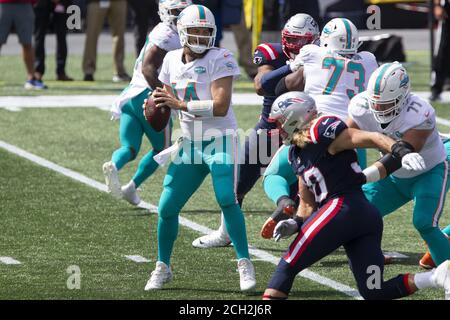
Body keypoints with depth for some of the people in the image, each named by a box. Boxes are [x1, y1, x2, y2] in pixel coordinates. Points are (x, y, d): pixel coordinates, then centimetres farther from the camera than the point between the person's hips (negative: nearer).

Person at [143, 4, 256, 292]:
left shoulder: (220, 60, -13)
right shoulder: (172, 60, 6)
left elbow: (220, 107, -22)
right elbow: (167, 101, 20)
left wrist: (180, 104, -23)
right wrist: (155, 104, -3)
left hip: (220, 141, -6)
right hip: (190, 144, 6)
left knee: (228, 201, -20)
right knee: (167, 207, 2)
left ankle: (245, 264, -10)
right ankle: (163, 267, 20)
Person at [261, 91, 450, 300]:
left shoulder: (320, 132, -5)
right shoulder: (296, 154, 23)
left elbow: (370, 138, -14)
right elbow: (307, 204, 26)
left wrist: (401, 152, -29)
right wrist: (295, 224, 7)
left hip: (343, 207, -10)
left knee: (288, 265, -5)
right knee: (374, 293, 4)